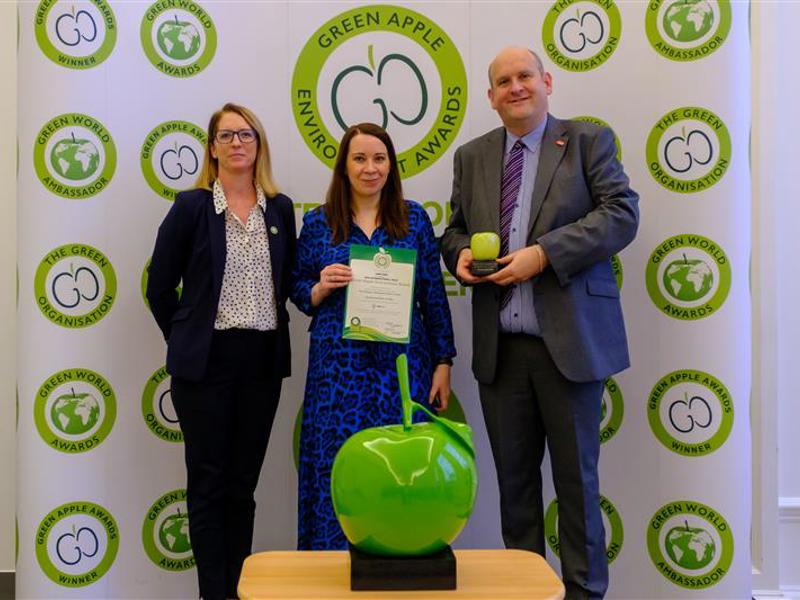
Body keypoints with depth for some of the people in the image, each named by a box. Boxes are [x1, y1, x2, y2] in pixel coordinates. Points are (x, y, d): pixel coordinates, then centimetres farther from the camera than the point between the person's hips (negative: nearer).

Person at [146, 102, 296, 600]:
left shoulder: (280, 209, 6)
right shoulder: (192, 206, -3)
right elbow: (160, 286, 1)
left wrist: (271, 324, 9)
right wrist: (186, 341, 3)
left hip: (263, 359, 3)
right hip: (207, 360, -3)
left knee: (244, 481, 11)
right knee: (208, 480, 3)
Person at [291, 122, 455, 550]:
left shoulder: (414, 218, 6)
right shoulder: (318, 223, 5)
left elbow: (434, 295, 7)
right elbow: (298, 292, 10)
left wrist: (443, 363, 4)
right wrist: (322, 287, -12)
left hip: (403, 366, 1)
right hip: (339, 367, 0)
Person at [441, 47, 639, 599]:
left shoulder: (588, 140, 1)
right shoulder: (472, 156, 14)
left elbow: (623, 213, -10)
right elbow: (456, 228, 20)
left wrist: (543, 253, -19)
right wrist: (460, 254, -5)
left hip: (569, 341, -4)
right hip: (500, 346, 4)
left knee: (576, 476, 6)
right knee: (513, 479, 13)